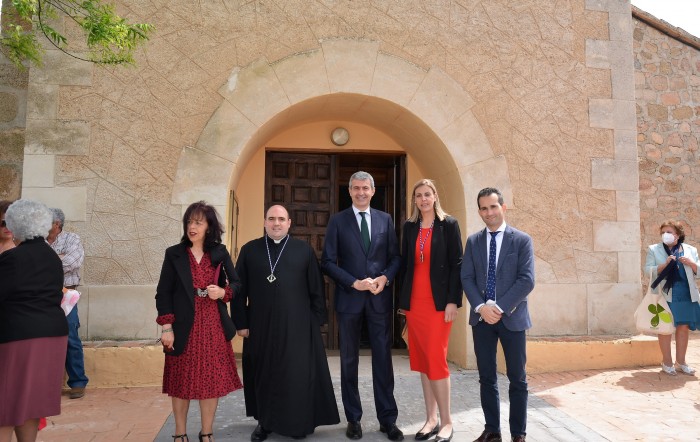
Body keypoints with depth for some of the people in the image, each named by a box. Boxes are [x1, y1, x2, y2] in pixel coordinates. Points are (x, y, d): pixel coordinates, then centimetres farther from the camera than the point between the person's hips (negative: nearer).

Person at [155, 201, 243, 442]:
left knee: (211, 380, 6)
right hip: (184, 326, -1)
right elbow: (163, 293, -2)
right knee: (181, 381, 7)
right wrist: (167, 327, -8)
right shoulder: (174, 253, -1)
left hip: (213, 325, 2)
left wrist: (223, 292, -12)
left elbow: (237, 284, 10)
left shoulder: (219, 253, 4)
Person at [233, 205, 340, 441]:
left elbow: (316, 289, 3)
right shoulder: (249, 250, 5)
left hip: (297, 325, -1)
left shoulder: (304, 250, 3)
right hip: (260, 325, 1)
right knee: (263, 374, 11)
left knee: (298, 375, 4)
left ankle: (299, 422, 21)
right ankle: (264, 421, 27)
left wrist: (316, 321, -1)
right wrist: (241, 322, 0)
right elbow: (239, 290, 5)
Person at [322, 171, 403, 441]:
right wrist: (354, 283, -13)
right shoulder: (338, 221, 1)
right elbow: (328, 262, -3)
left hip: (380, 298, 1)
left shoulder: (385, 219, 7)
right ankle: (353, 419, 21)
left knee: (383, 359, 5)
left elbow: (395, 257, 8)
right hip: (349, 298, -1)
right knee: (349, 360, 8)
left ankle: (388, 419, 17)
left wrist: (385, 278, -11)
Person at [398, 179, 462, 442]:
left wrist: (453, 301, -12)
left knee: (436, 359, -6)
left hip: (439, 301, -4)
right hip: (413, 302, 5)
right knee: (422, 360, 8)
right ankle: (431, 419, 19)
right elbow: (404, 264, 12)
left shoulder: (449, 225, -1)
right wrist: (402, 299, 7)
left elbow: (457, 264, -5)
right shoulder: (409, 227, 10)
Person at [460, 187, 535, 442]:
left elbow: (527, 280, -9)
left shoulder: (522, 240, -1)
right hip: (481, 318, 3)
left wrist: (500, 307, -16)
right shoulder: (473, 241, 8)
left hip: (512, 317, -2)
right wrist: (481, 307, -13)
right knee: (487, 378, 9)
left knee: (517, 379, 6)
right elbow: (466, 278, 2)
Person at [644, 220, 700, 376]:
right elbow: (648, 270, -5)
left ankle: (681, 361, 20)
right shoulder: (653, 249, 3)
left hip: (686, 296, 3)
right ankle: (667, 362, 11)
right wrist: (665, 264, -19)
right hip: (665, 296, -3)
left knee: (683, 327, 8)